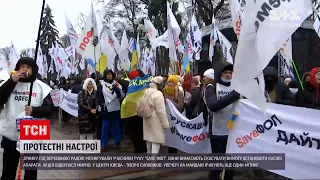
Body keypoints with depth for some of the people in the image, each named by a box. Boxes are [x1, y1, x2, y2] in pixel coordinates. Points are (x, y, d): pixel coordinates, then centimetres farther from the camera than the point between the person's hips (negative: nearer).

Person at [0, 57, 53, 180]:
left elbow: (50, 108, -5)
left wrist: (34, 110, -24)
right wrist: (12, 81, -16)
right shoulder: (10, 83, 3)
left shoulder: (41, 87, -2)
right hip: (10, 136, 1)